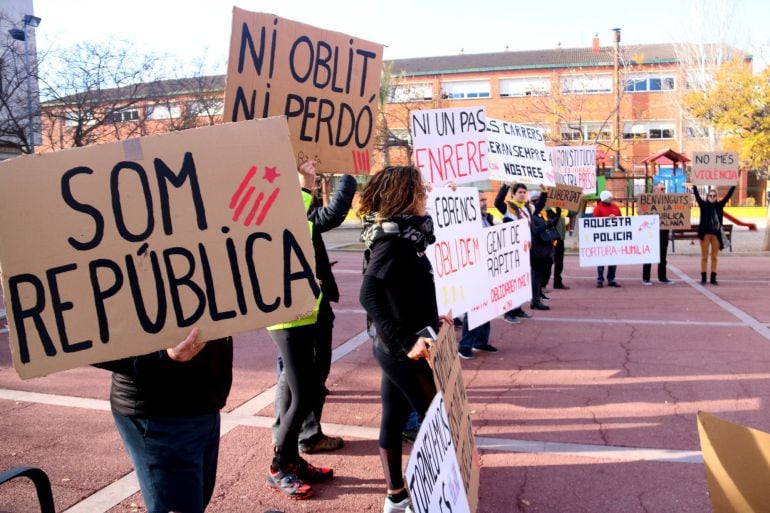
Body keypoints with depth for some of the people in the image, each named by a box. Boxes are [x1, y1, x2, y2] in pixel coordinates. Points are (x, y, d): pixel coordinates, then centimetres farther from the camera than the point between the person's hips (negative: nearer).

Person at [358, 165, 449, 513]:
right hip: (404, 349, -9)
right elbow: (369, 296, -31)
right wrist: (405, 342, -32)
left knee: (394, 418, 15)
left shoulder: (402, 232, 7)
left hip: (398, 345, 9)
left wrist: (431, 318, 19)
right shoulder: (392, 239, -20)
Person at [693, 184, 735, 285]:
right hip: (705, 233, -2)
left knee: (714, 257, 6)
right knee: (704, 257, 3)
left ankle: (713, 278, 12)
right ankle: (703, 278, 6)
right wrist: (694, 186, -18)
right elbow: (697, 195, -10)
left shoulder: (719, 205, 6)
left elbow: (728, 196, 4)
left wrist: (734, 186, -2)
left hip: (716, 234, 2)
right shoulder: (703, 205, -1)